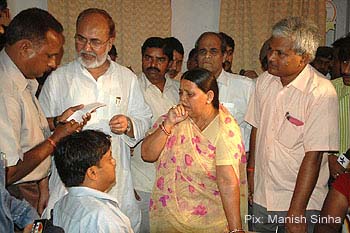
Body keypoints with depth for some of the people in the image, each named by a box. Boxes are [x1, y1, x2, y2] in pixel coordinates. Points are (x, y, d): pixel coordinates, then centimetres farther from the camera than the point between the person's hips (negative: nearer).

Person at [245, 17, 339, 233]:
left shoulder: (322, 92, -19)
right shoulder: (265, 80, 0)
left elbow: (313, 156, -21)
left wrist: (296, 211, -21)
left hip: (301, 199, -5)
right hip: (261, 196, 5)